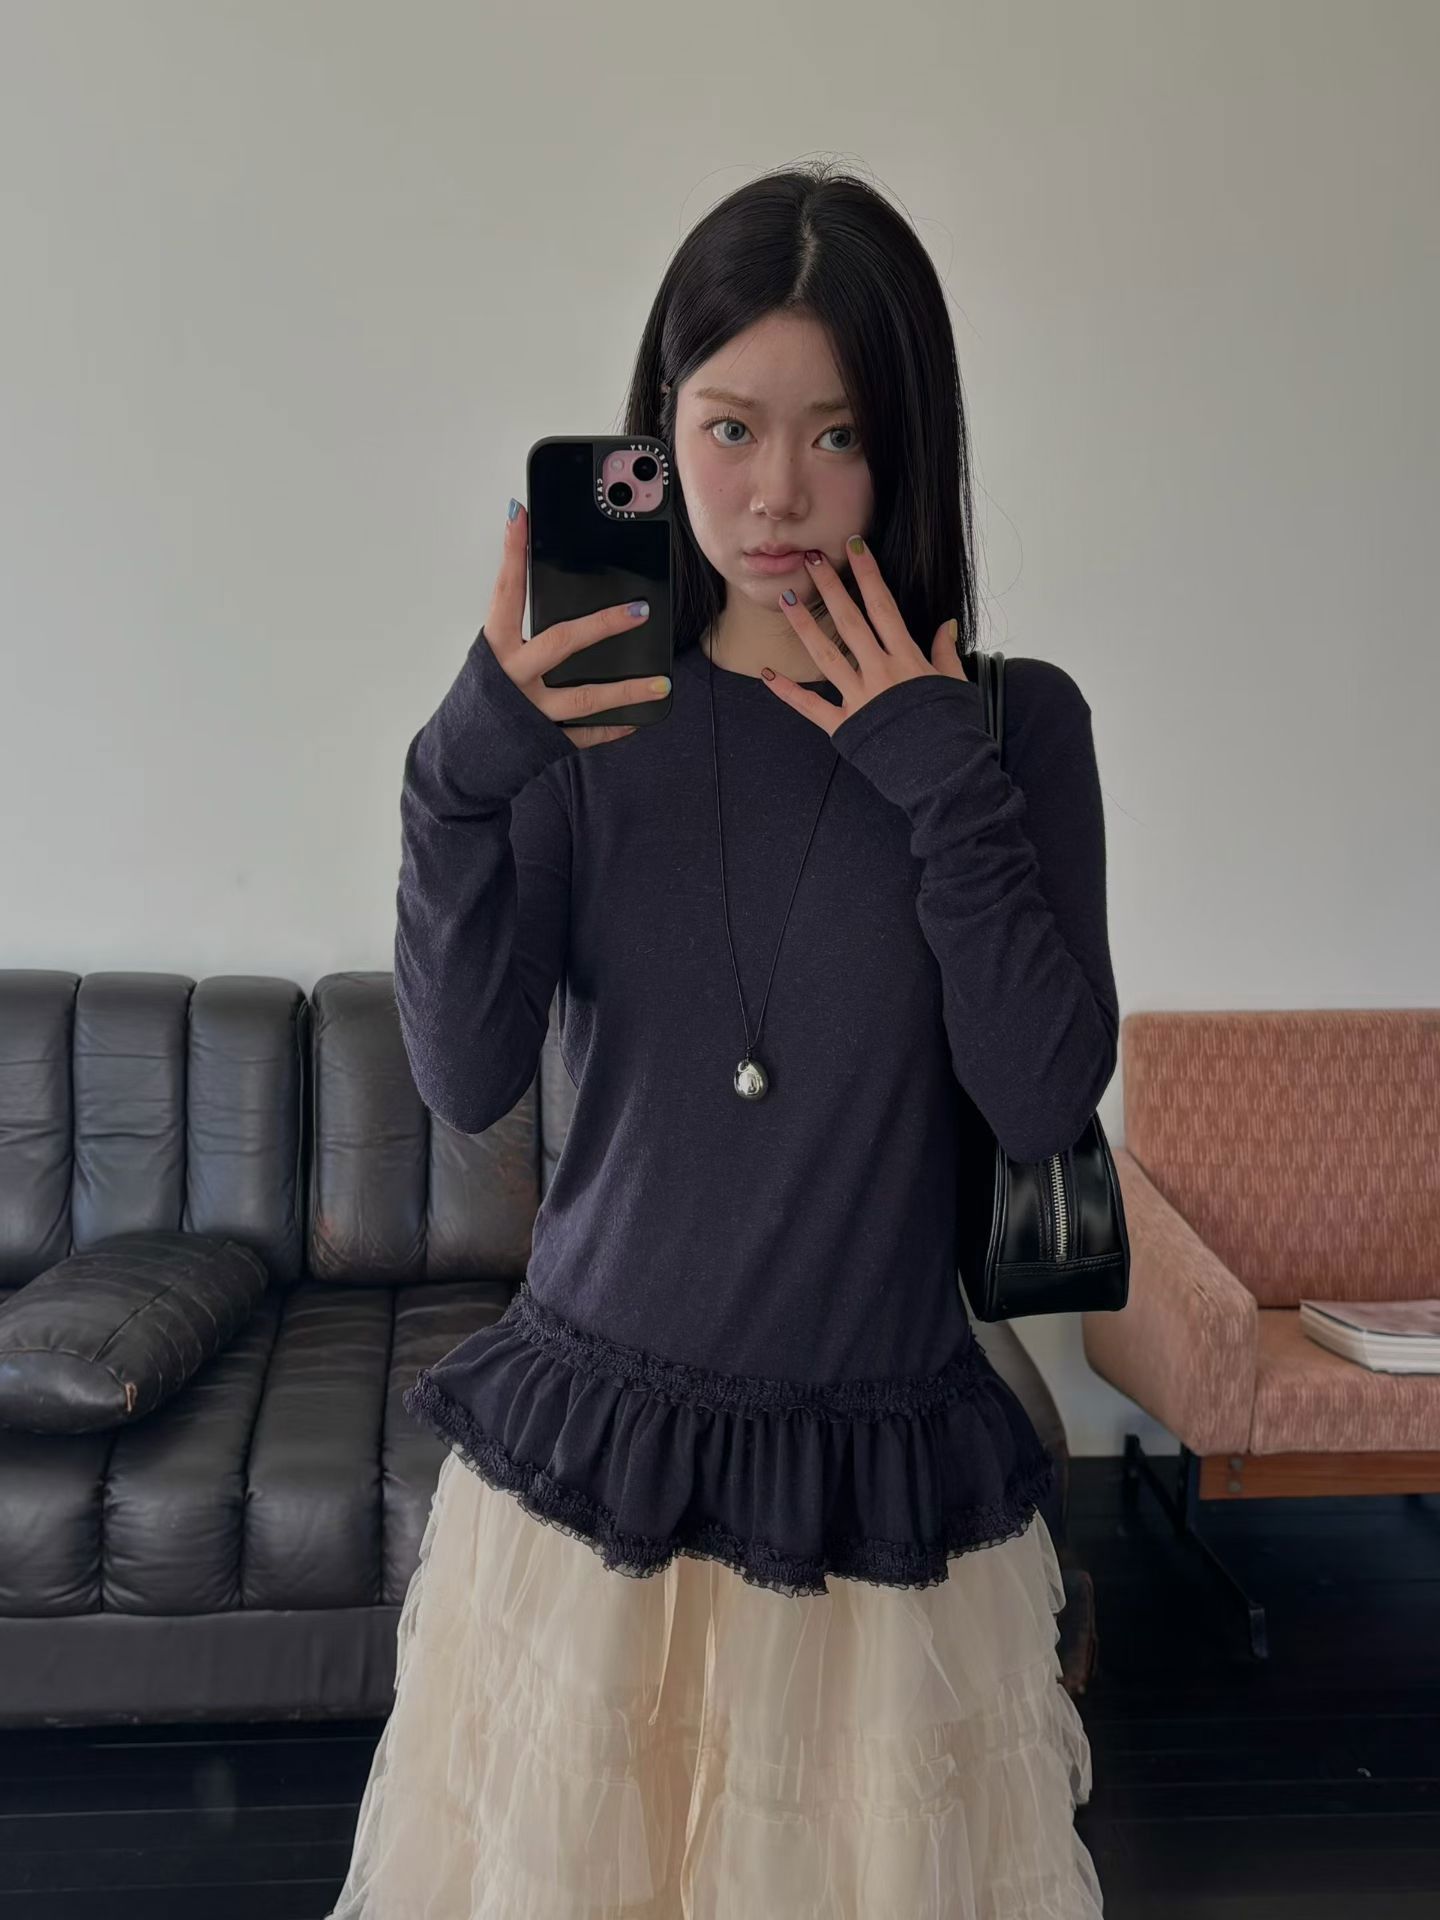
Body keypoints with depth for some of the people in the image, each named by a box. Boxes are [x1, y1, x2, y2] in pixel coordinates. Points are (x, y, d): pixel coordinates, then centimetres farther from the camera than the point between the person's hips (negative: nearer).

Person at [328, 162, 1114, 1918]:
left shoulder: (1010, 721, -5)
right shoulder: (587, 716, -3)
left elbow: (1045, 1097, -12)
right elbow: (465, 1081, -10)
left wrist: (945, 783, -17)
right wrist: (462, 769, -21)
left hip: (882, 1468, 0)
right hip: (592, 1438, 1)